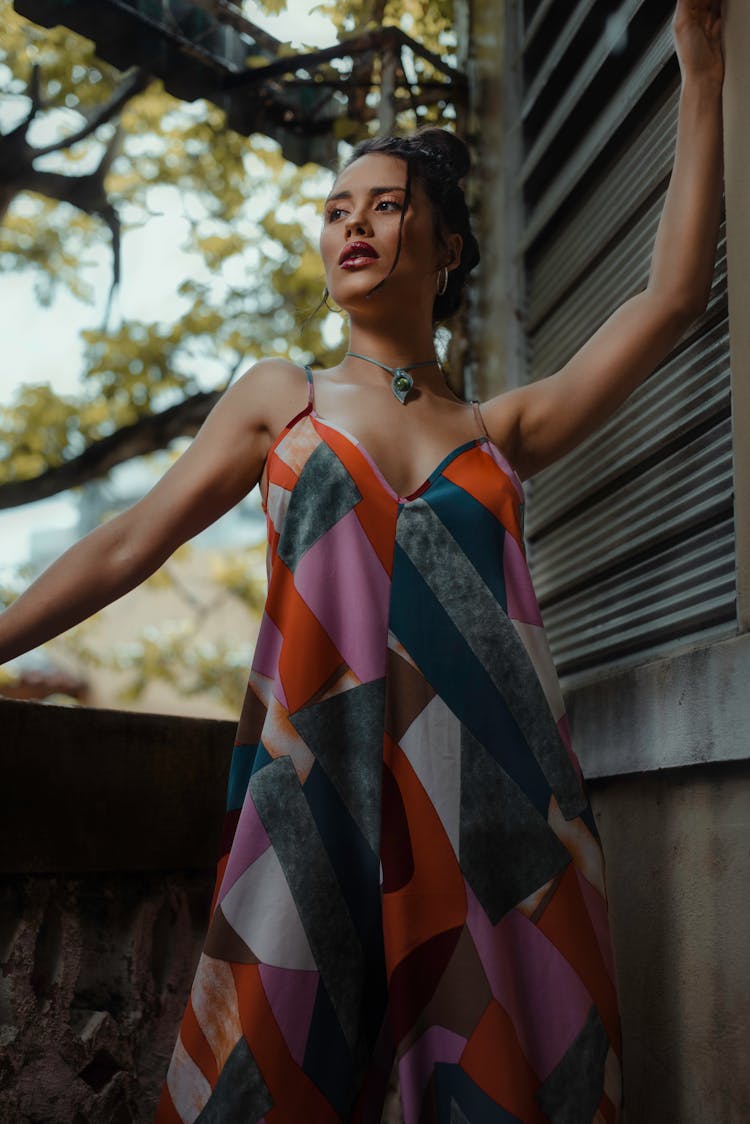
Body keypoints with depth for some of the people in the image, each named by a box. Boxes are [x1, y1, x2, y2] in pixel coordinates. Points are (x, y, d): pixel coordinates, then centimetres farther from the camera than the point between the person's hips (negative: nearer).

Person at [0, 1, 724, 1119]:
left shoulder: (500, 429, 15)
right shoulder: (281, 398, 14)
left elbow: (670, 298, 9)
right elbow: (130, 543, 11)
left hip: (493, 802, 2)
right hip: (320, 790, -1)